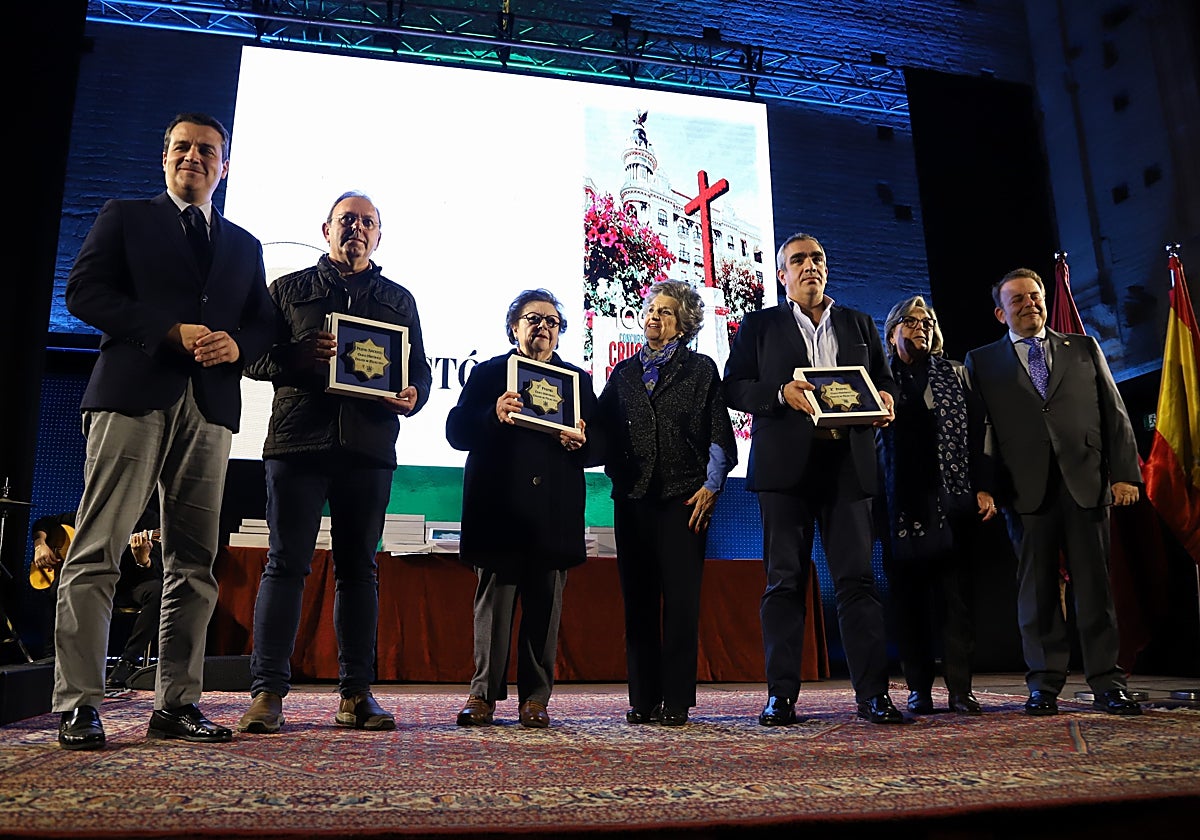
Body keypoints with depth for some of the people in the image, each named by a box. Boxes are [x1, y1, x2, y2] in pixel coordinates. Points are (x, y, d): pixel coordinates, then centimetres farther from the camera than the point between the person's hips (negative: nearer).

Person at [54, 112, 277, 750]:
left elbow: (264, 324, 18)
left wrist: (236, 343, -6)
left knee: (195, 563, 1)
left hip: (210, 408, 3)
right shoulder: (125, 217, 15)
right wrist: (173, 332, -10)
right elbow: (84, 291, 2)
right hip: (133, 396, -3)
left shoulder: (244, 245, 24)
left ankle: (176, 704, 7)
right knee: (97, 554, -7)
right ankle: (78, 705, -2)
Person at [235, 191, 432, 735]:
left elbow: (421, 371, 15)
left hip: (368, 446, 2)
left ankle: (356, 693, 9)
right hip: (297, 440, -1)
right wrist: (301, 356, -12)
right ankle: (267, 691, 0)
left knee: (359, 567, 4)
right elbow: (254, 357, 7)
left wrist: (411, 398, -7)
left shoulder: (398, 300, 19)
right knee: (286, 563, -4)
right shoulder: (289, 289, 15)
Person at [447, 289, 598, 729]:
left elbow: (600, 446, 11)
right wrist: (493, 415, -19)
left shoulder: (578, 379, 17)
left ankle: (535, 697, 14)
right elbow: (456, 431, -1)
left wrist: (581, 443, -11)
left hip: (554, 515, 2)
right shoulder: (487, 373, 11)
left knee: (545, 607, 4)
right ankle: (484, 693, 12)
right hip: (499, 509, -1)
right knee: (493, 601, 1)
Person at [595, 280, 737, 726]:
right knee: (638, 599, 5)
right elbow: (603, 430, 11)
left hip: (684, 496, -3)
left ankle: (676, 701, 4)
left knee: (680, 599, -3)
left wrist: (710, 486, -6)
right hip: (633, 497, 3)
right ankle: (643, 701, 12)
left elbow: (720, 435, 3)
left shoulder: (701, 369, 9)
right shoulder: (624, 373, 18)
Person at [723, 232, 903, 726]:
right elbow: (734, 387, 3)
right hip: (785, 465, -2)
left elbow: (884, 381, 20)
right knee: (784, 581, 0)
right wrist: (780, 392, -14)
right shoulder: (759, 325, 12)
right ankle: (781, 695, 6)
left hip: (848, 464, 2)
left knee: (857, 578, -1)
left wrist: (886, 399, -3)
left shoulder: (859, 325, 20)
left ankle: (872, 693, 5)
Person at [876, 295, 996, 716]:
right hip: (900, 504, -1)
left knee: (956, 595, 1)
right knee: (908, 598, 2)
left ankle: (960, 688, 7)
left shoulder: (955, 374, 16)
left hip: (950, 501, 1)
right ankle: (918, 688, 10)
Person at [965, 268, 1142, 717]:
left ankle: (1106, 682, 11)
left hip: (1087, 482, 1)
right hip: (1026, 489, -1)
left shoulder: (1084, 348, 17)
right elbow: (976, 430, 4)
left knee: (1095, 583, 3)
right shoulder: (982, 361, 11)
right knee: (1037, 586, 2)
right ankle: (1044, 683, 10)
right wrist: (983, 486, -7)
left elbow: (1115, 413, 11)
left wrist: (1124, 472, 1)